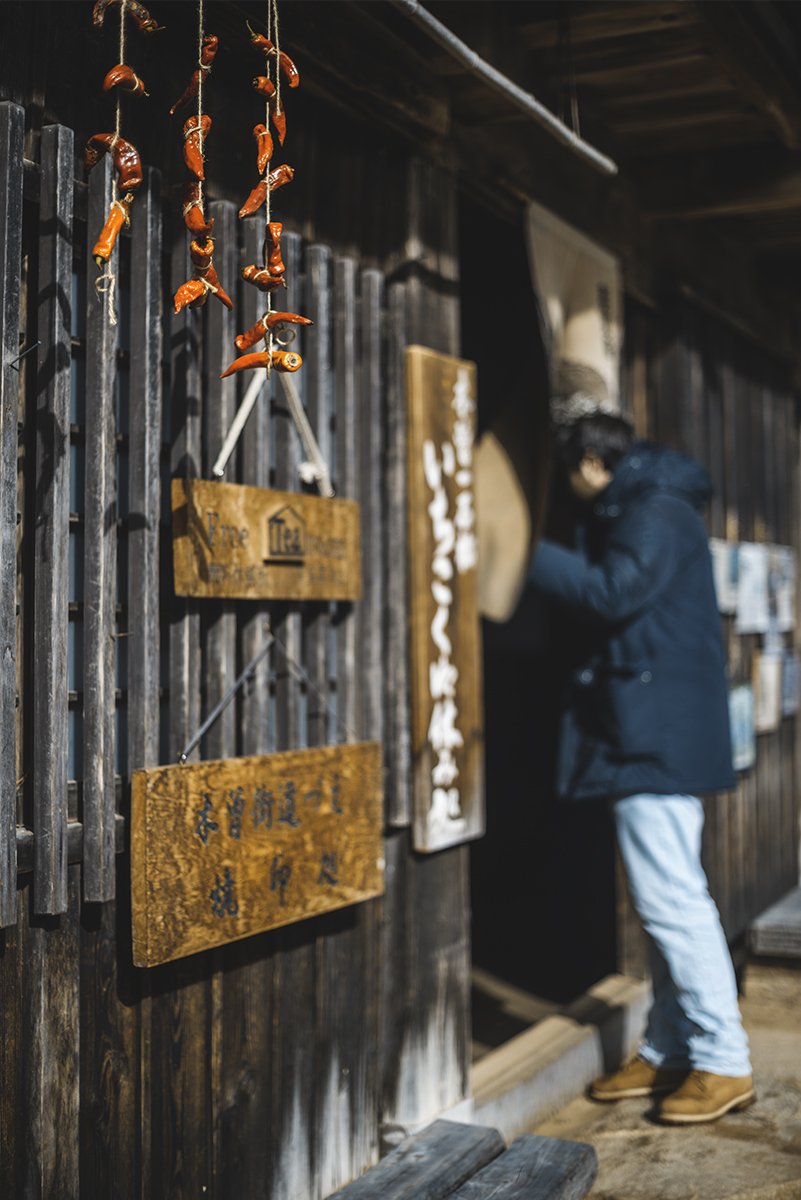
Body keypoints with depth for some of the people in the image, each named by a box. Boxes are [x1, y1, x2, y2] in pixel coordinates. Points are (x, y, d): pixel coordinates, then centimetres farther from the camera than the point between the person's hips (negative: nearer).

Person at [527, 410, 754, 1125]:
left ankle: (724, 1064, -2)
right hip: (651, 736, 11)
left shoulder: (657, 510, -10)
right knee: (663, 900, 13)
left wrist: (529, 556, -15)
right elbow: (610, 593, 23)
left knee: (672, 899, -9)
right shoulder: (637, 512, 21)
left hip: (657, 737, -11)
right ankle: (669, 1051, 22)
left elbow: (613, 592, -21)